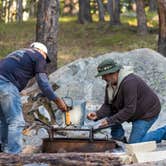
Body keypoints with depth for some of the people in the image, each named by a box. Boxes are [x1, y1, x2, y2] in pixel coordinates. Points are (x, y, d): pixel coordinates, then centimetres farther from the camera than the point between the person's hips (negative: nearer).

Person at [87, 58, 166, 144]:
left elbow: (129, 109, -35)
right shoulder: (110, 84, -4)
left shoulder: (129, 82, -32)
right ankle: (119, 140, 5)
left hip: (148, 112, -9)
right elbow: (107, 106, -4)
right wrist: (97, 114, -24)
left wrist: (110, 121, -36)